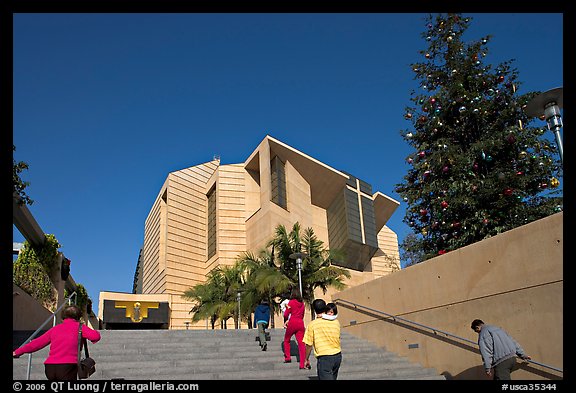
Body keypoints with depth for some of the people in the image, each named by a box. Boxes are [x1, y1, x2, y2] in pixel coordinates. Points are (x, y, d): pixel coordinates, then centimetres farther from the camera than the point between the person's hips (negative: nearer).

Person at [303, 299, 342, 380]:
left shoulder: (312, 324, -9)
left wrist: (307, 359, 11)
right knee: (332, 377, 23)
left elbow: (309, 345, -4)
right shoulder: (336, 322, 2)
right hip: (337, 356, 5)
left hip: (324, 358, -5)